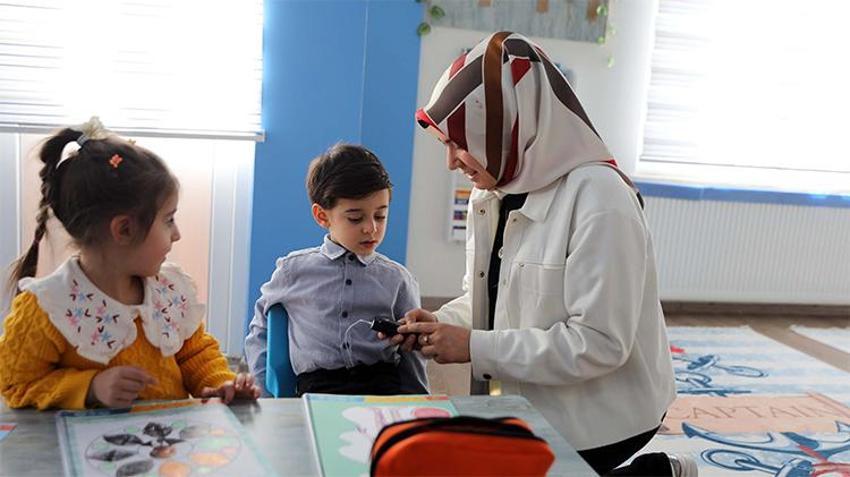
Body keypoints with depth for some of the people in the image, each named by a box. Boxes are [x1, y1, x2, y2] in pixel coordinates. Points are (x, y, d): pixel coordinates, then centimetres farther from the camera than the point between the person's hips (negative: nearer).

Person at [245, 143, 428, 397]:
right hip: (318, 385, -1)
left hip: (384, 382, 2)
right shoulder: (294, 270, 11)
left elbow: (411, 352, 19)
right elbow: (259, 329, 24)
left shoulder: (397, 279, 13)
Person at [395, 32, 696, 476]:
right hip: (532, 407, 8)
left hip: (600, 420, -8)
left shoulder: (599, 199, -24)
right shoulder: (490, 197, 3)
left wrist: (474, 347, -24)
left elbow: (599, 343, -26)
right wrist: (440, 324, -9)